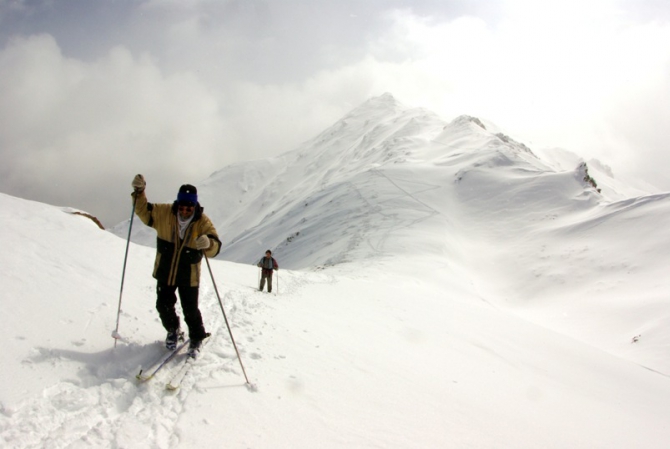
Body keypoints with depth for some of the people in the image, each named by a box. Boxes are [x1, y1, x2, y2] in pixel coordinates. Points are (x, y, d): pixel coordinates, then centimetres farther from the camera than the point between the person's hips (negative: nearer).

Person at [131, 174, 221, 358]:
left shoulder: (203, 222, -17)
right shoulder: (164, 213, -11)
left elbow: (215, 248, -24)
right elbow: (144, 211, 2)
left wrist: (208, 243, -49)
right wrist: (139, 193, -16)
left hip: (189, 277, -2)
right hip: (165, 273, 3)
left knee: (191, 311, 3)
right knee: (163, 306, 12)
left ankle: (196, 340, 29)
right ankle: (173, 331, 42)